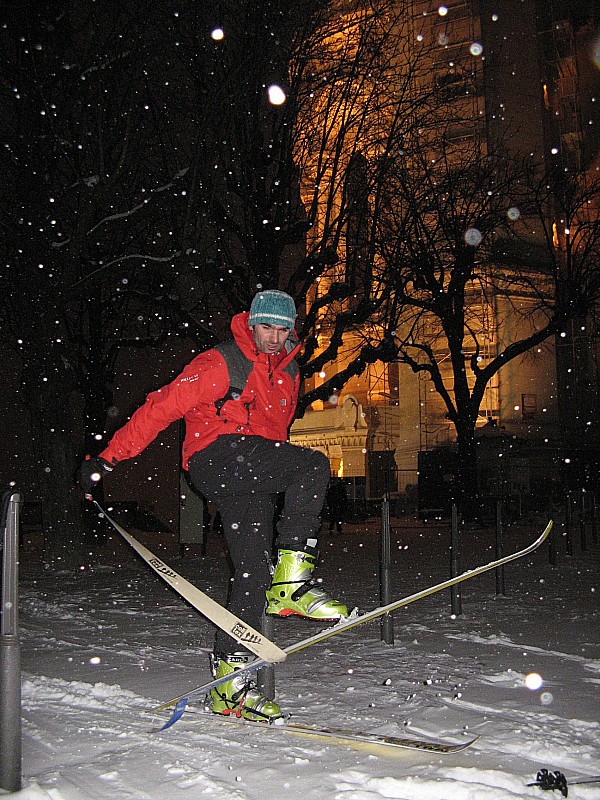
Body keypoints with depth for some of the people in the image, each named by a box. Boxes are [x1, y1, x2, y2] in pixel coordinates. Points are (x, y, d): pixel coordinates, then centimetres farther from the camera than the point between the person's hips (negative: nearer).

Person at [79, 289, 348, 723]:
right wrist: (109, 457, -14)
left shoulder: (289, 372, 15)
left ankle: (229, 681, 5)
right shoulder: (220, 363, -8)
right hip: (216, 457, -7)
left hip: (254, 477, 7)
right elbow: (162, 407, -11)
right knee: (314, 464, -27)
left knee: (254, 573, -1)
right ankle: (291, 580, -25)